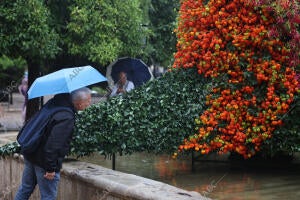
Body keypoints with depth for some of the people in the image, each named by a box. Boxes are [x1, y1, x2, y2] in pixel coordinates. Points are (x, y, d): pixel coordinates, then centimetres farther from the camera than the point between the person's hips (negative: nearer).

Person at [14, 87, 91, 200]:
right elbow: (54, 145, -28)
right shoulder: (66, 118, -28)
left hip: (30, 154, 9)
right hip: (44, 161, -9)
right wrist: (51, 168, -20)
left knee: (25, 189, 22)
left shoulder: (55, 102, -1)